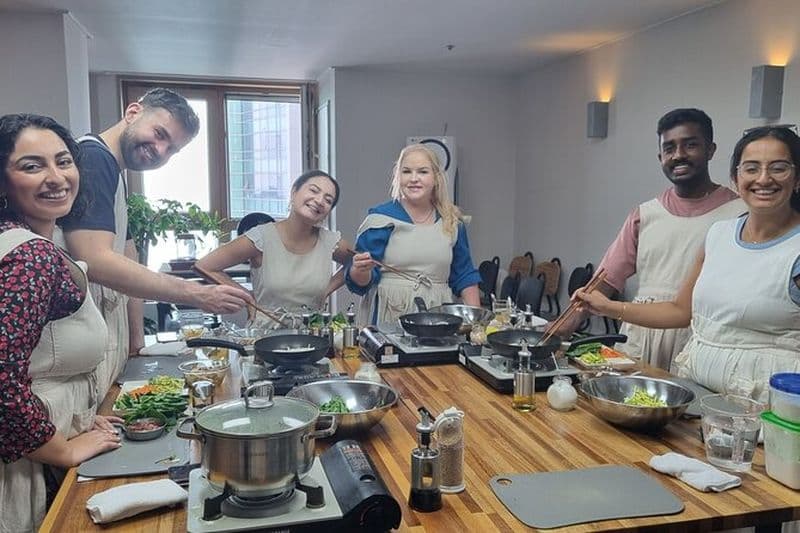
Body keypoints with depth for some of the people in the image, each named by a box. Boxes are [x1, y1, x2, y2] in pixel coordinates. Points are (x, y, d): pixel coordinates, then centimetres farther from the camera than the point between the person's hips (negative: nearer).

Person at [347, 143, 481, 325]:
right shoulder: (382, 217, 0)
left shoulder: (452, 221, 12)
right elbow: (359, 282, 1)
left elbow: (465, 276, 19)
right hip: (389, 317, -3)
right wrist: (361, 270, -20)